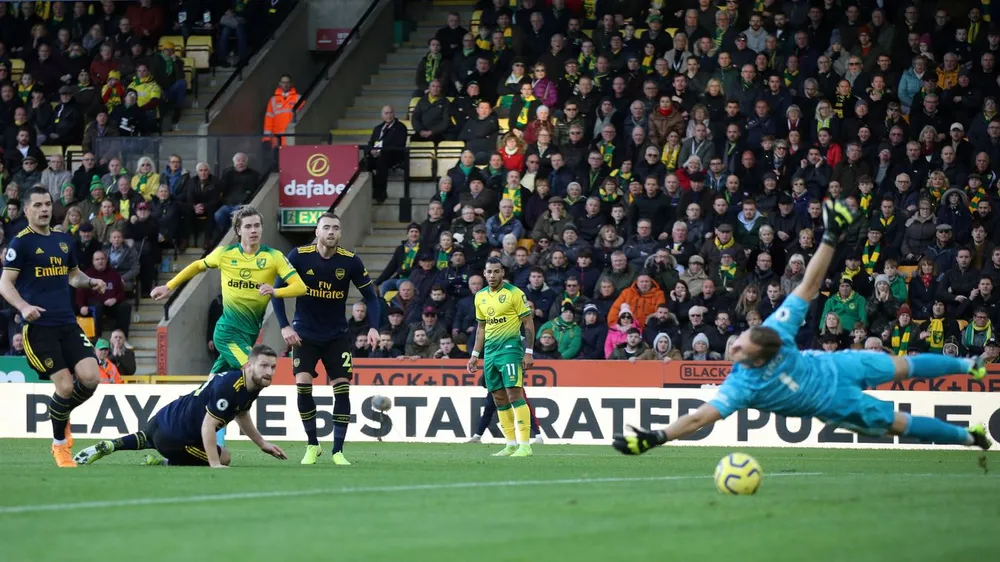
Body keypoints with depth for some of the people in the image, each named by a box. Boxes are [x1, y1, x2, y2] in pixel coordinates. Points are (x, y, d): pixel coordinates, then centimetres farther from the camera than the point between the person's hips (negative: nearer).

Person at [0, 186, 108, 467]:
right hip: (38, 327, -5)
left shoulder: (64, 240, 13)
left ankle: (62, 415, 21)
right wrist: (23, 307, -26)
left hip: (67, 323, 5)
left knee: (90, 377, -11)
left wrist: (90, 282, 5)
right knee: (65, 386, -11)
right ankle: (59, 444, 12)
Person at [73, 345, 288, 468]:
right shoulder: (228, 386, -31)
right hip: (173, 437, -10)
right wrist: (215, 464, -33)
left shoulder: (252, 387, -1)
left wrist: (262, 443, 25)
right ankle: (164, 464, 1)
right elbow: (208, 425, -33)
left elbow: (242, 415, 21)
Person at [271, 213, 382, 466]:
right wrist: (284, 326, -14)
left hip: (337, 337, 1)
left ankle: (338, 451, 3)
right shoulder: (299, 256, -13)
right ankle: (312, 446, 4)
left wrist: (373, 327, -17)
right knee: (303, 385, -14)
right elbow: (277, 290, -6)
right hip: (305, 334, -1)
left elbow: (370, 296, -2)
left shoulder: (351, 261, -10)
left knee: (342, 388, -7)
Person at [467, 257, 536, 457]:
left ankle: (525, 444, -15)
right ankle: (511, 444, 13)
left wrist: (528, 352, -12)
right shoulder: (480, 296, 13)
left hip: (510, 348, -7)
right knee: (499, 399, 6)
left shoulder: (514, 293, -5)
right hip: (490, 352, 7)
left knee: (514, 394, -15)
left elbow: (528, 323, -5)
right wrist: (475, 355, 18)